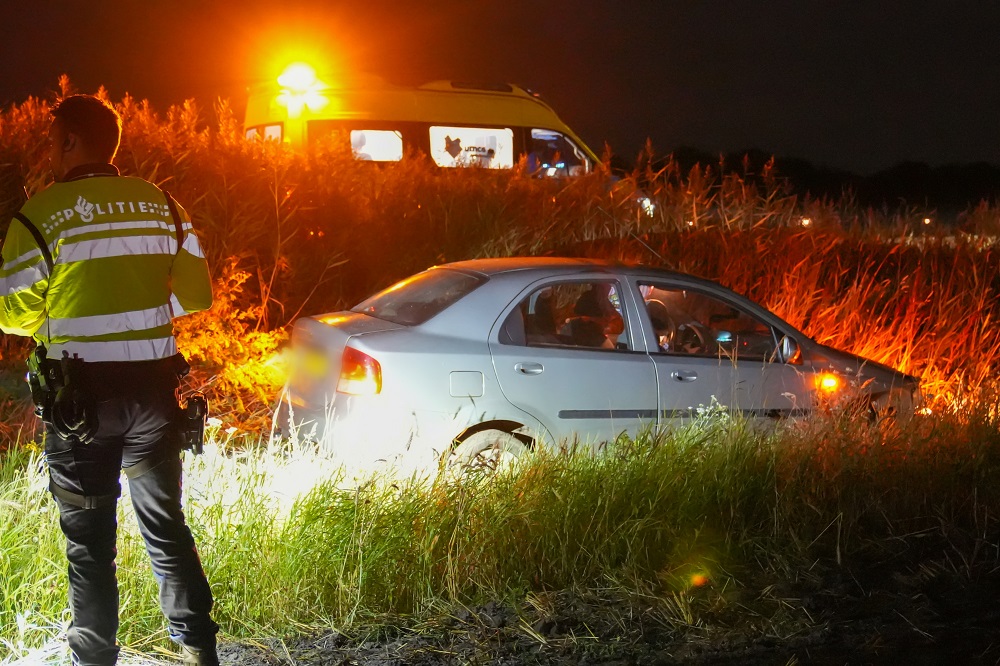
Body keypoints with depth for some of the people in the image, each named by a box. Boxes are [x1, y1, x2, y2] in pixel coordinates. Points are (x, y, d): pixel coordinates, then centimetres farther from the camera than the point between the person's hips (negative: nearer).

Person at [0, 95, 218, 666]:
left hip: (82, 398, -4)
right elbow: (197, 294, 7)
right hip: (155, 387, 4)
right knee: (167, 528, 17)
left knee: (90, 541, 8)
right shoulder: (162, 205, 3)